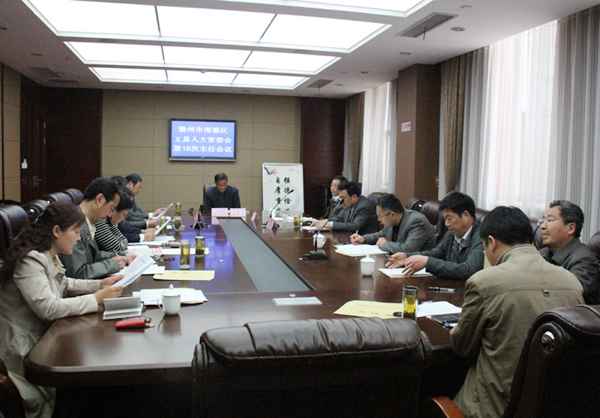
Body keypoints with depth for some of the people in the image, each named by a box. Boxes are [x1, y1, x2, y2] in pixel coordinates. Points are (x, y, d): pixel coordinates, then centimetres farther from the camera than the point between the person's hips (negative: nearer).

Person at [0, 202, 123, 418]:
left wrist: (100, 284, 5)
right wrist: (97, 299, -26)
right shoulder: (30, 260, -25)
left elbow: (64, 285, 20)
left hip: (41, 335, 9)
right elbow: (48, 308, -32)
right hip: (22, 348, -9)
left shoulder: (48, 254, 5)